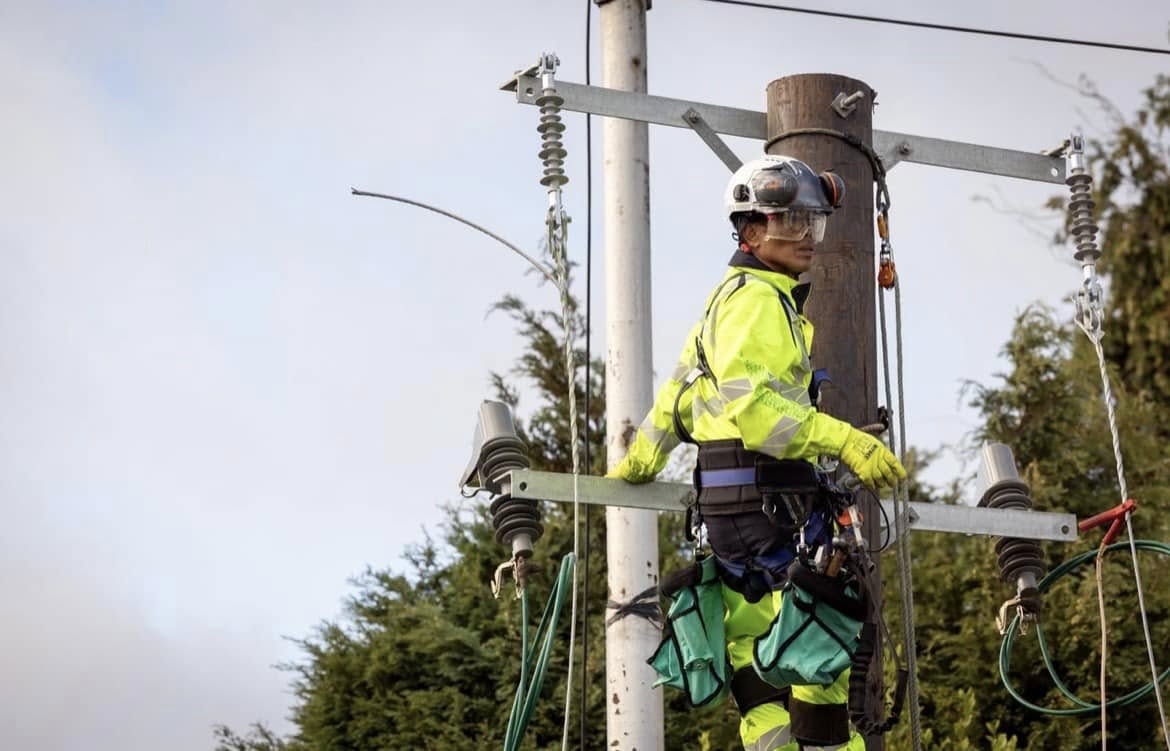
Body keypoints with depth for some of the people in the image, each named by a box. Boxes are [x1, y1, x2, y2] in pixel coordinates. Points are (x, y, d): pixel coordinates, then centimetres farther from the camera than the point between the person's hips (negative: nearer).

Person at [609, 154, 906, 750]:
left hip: (731, 501, 11)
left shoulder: (728, 298, 23)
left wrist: (639, 463, 34)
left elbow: (681, 390, 28)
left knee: (755, 664, 8)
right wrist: (844, 441, -29)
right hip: (765, 495, -11)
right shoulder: (757, 298, -10)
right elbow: (749, 403, -24)